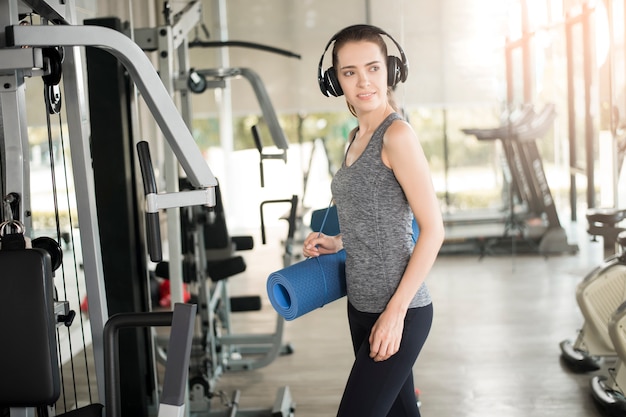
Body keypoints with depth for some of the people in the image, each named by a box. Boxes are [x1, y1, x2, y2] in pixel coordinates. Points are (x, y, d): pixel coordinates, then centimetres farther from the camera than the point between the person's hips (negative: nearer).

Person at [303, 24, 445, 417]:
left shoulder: (397, 134, -14)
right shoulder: (356, 138, 10)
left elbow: (433, 229, -17)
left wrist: (396, 311, -19)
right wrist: (335, 243, 6)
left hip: (399, 311, -8)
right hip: (362, 306, 8)